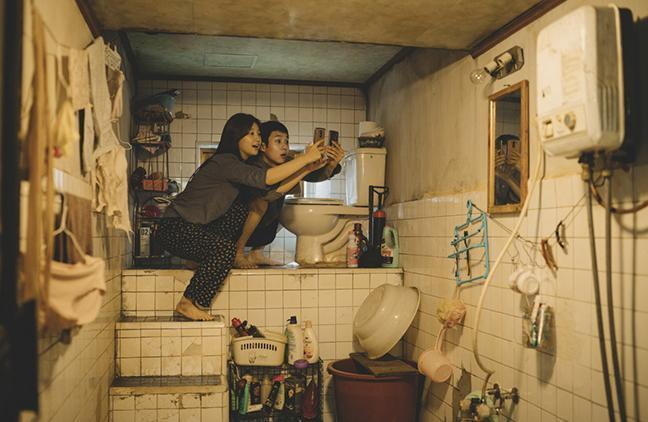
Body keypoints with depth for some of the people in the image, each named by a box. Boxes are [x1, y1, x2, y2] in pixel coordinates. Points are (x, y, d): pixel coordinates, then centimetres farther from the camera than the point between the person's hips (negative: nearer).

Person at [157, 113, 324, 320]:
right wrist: (305, 158, -30)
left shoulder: (241, 165, 9)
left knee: (243, 208, -9)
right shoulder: (224, 162, -19)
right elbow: (265, 178, -35)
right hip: (174, 228, -8)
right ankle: (187, 303, -16)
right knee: (224, 247, -29)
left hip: (195, 227, 8)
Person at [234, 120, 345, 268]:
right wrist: (308, 167, -46)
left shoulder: (286, 163, -4)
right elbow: (269, 192, -43)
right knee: (261, 201, -30)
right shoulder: (255, 166, -25)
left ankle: (256, 253, 7)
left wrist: (332, 163, -37)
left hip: (259, 231, 8)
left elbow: (318, 175, -15)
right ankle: (237, 254, -13)